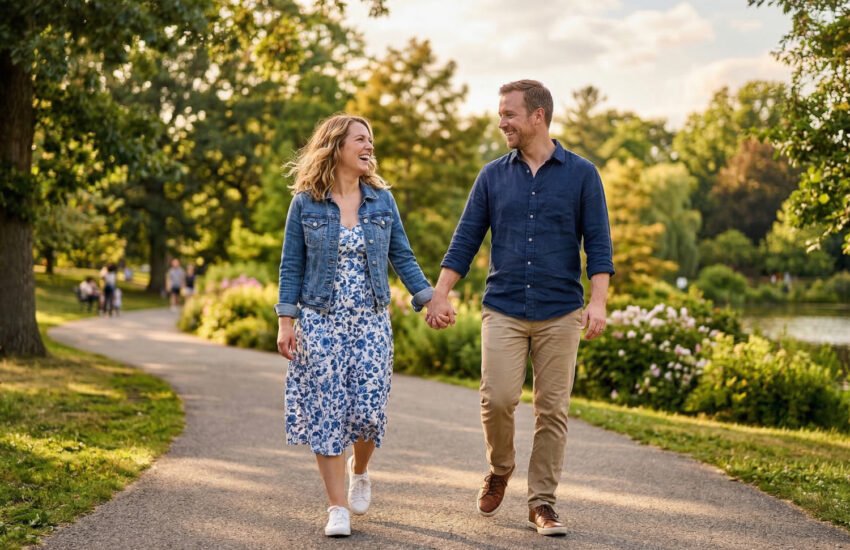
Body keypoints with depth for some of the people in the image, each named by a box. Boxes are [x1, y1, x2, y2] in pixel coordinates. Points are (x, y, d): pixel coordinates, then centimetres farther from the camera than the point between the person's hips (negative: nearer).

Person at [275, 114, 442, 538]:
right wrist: (285, 322, -5)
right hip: (320, 321, -2)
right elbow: (291, 266, 0)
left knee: (368, 408, -3)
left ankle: (359, 471, 29)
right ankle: (337, 507, 7)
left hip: (371, 322, 2)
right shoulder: (306, 203, -2)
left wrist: (430, 298, -4)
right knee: (326, 410, -2)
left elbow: (402, 257, 7)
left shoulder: (381, 199, 5)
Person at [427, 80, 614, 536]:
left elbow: (598, 243, -2)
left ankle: (542, 502, 13)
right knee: (498, 398, -12)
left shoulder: (581, 174, 2)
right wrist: (440, 294, -1)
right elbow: (465, 240, 8)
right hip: (503, 310, 1)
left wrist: (597, 302, -14)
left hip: (560, 314, -1)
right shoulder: (493, 176, 7)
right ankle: (499, 469, 16)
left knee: (552, 410, 1)